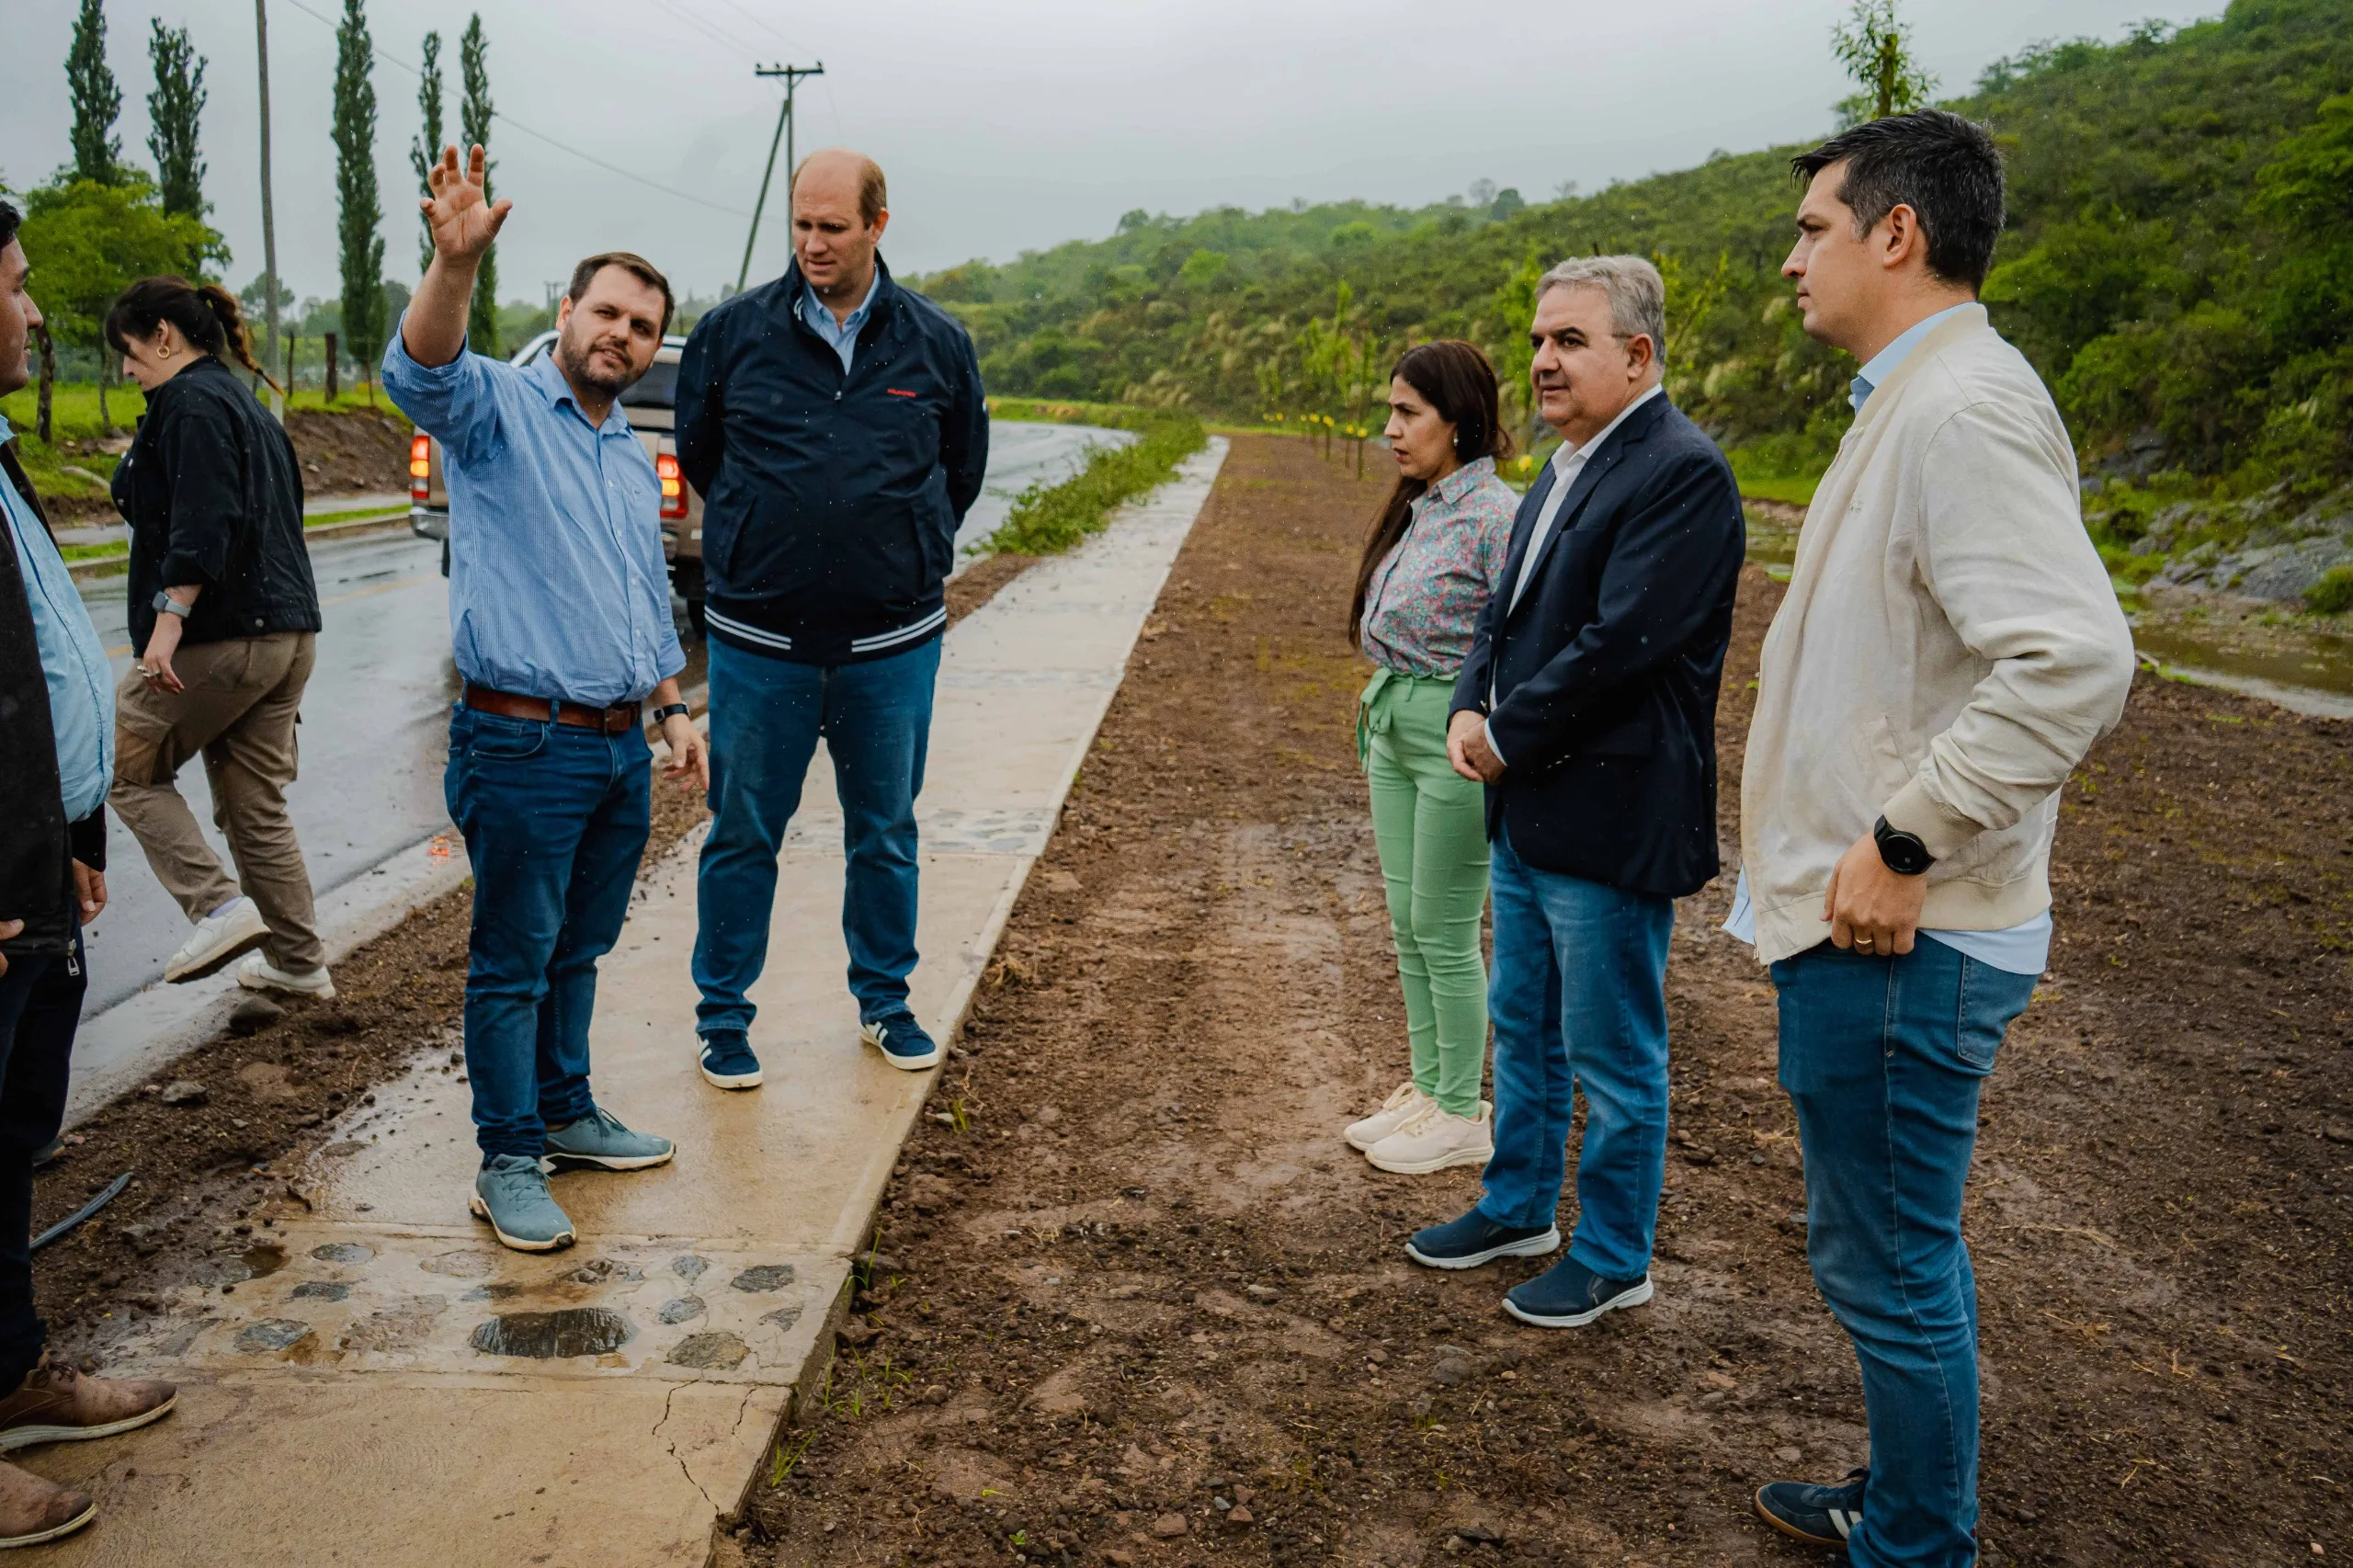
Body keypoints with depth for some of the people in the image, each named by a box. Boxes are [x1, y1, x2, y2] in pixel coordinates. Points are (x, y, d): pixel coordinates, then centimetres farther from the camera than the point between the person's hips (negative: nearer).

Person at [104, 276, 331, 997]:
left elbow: (202, 524, -22)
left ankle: (222, 908, -5)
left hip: (219, 634, -9)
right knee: (257, 805, 13)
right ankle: (297, 960, 17)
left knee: (130, 771, 7)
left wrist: (168, 620, -26)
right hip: (287, 633, 9)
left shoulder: (191, 402, -9)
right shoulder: (246, 403, 20)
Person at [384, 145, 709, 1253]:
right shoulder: (497, 408, -6)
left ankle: (565, 1114, 33)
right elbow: (420, 372, -30)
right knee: (513, 962, 2)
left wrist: (673, 709, 18)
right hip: (523, 746, -7)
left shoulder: (634, 459, 18)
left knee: (578, 951, 18)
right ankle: (508, 1162, 13)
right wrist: (455, 260, -47)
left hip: (622, 748, 7)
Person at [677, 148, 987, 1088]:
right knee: (743, 835, 7)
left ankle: (885, 1002, 30)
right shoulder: (730, 333, -1)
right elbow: (697, 455, 13)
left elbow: (962, 471, 16)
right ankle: (722, 1017, 22)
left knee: (886, 834, 13)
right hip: (760, 639, -1)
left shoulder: (937, 344, 2)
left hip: (893, 643, 1)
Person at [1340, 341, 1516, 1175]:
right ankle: (1427, 1086, 29)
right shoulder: (1418, 509, 10)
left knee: (1445, 932, 2)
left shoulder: (1496, 515, -16)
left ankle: (1462, 1114, 17)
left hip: (1456, 736, -9)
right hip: (1394, 729, 9)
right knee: (1407, 925, 15)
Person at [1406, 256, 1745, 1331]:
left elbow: (1620, 643, -24)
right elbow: (1509, 608, 16)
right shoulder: (1565, 467, 14)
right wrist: (1472, 711, -2)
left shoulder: (1682, 473, -17)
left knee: (1614, 1059, 6)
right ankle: (1519, 1208, 39)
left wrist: (1509, 738, -14)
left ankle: (1614, 1259, 23)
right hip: (1529, 810, 10)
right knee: (1523, 1028, 22)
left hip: (1610, 820, -9)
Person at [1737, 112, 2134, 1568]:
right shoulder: (1915, 400, 14)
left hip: (1893, 942, -11)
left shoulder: (1963, 409, -19)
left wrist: (1902, 842, -24)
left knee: (1890, 1262, 4)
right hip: (1871, 923, 11)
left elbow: (2076, 659, -30)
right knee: (1902, 1246, 23)